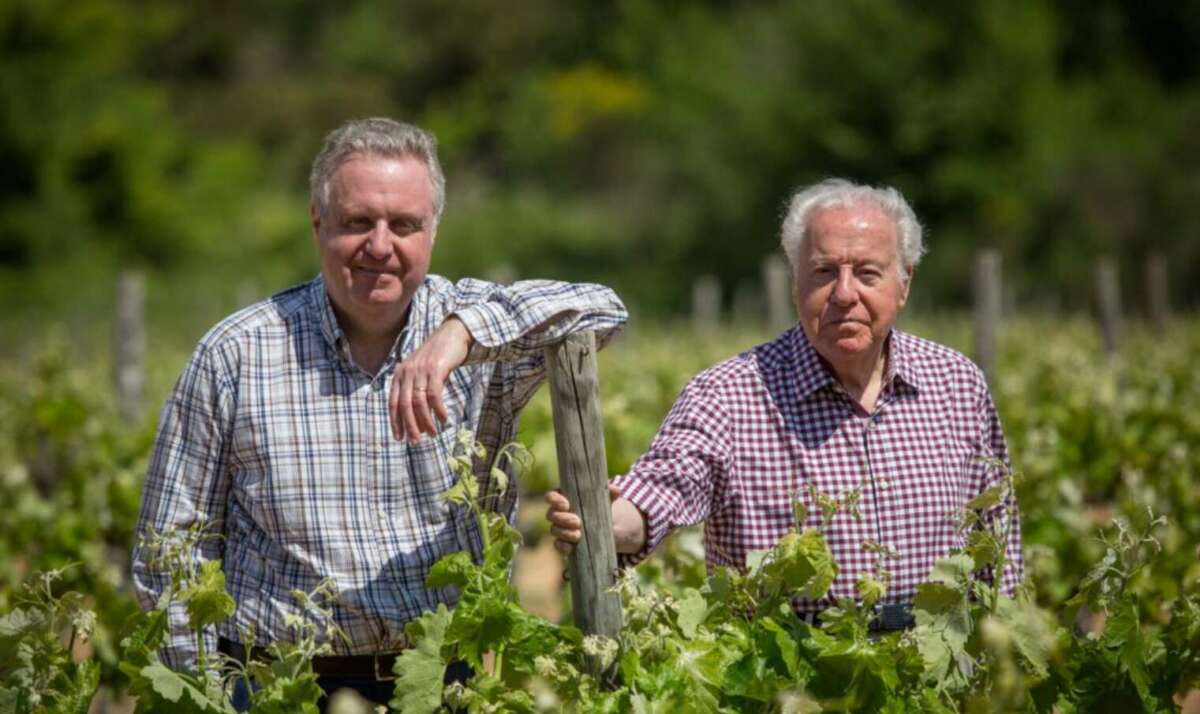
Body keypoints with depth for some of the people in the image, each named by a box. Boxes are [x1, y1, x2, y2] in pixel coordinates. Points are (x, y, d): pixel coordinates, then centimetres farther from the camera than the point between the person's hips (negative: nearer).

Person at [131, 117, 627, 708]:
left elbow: (600, 311, -14)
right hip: (292, 689, 0)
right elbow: (174, 551, 7)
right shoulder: (233, 355, 2)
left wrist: (464, 332, -27)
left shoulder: (484, 341, 4)